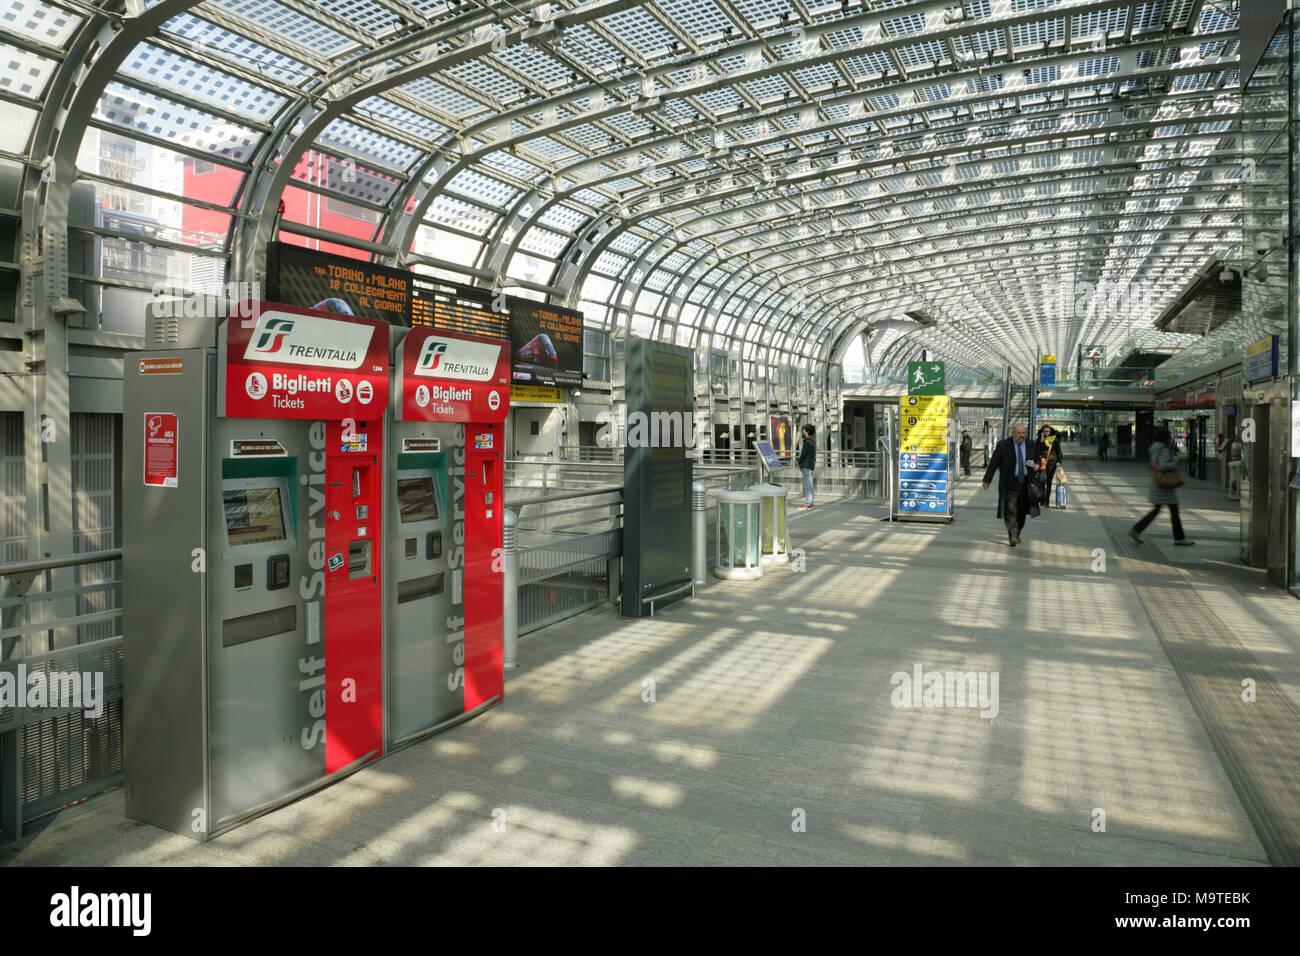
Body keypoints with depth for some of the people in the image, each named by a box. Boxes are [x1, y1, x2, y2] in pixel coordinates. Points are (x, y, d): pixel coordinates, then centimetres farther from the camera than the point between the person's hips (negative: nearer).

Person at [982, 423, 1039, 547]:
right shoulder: (1003, 445, -3)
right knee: (1010, 510, -11)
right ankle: (1013, 536, -12)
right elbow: (993, 463, -2)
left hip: (1025, 484, 4)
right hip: (1009, 484, -3)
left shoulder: (1030, 445, 8)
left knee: (1022, 511, 8)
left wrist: (1037, 465, -3)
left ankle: (1017, 534, 24)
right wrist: (987, 480, -4)